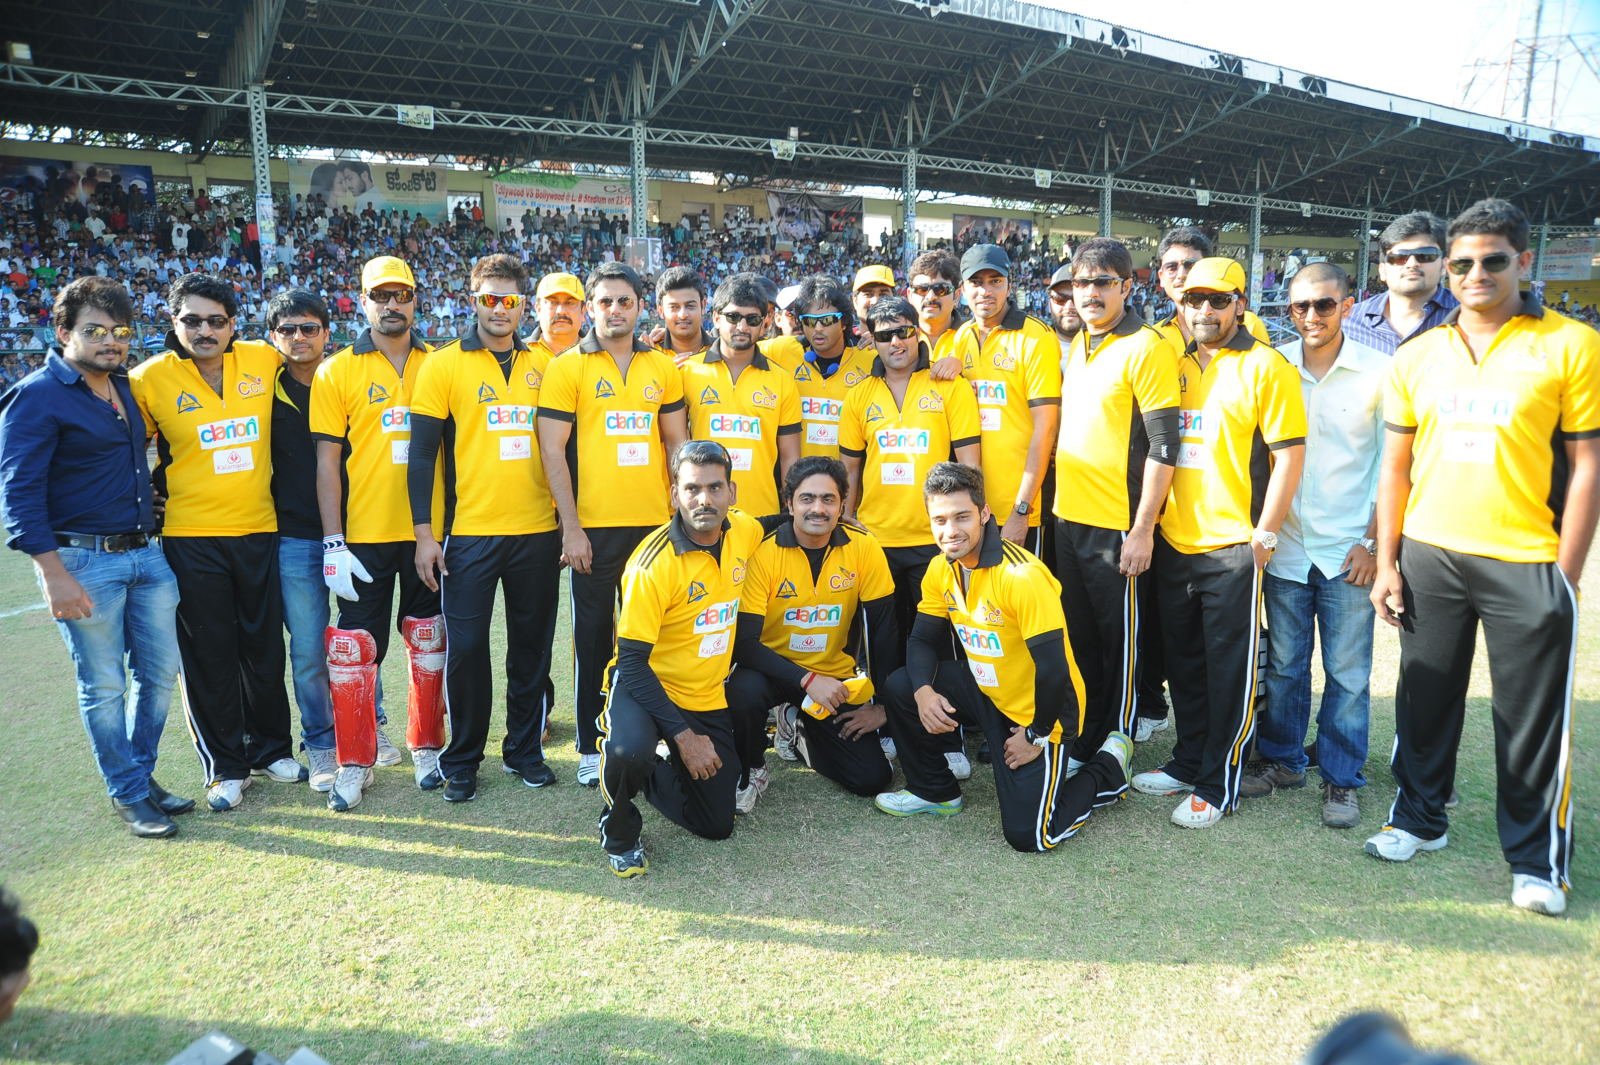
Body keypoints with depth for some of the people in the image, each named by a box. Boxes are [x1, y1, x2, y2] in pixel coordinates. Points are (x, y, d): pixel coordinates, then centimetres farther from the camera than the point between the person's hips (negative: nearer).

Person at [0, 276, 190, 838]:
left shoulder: (123, 387, 12)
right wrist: (54, 575, -19)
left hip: (146, 555, 7)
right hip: (84, 562, -7)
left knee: (161, 672, 11)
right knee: (104, 686, 4)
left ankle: (141, 774, 29)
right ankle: (128, 795, 19)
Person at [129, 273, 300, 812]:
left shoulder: (265, 360, -1)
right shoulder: (150, 378, -6)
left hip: (259, 530, 2)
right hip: (191, 538, -2)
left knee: (265, 649, 13)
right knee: (209, 656, 6)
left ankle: (270, 748, 31)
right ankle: (225, 766, 21)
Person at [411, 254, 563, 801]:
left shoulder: (545, 363, 7)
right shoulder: (443, 365, -1)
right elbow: (422, 452, -1)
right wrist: (424, 531, -6)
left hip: (538, 530, 3)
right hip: (470, 531, -2)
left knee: (532, 644, 11)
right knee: (466, 648, 2)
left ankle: (525, 748, 26)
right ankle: (461, 760, 18)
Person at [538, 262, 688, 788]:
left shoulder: (663, 366, 9)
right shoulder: (567, 366, -1)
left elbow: (677, 443, 13)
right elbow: (552, 450, -5)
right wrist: (571, 527, -10)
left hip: (654, 523, 3)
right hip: (595, 527, -3)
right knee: (594, 636, 6)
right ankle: (591, 748, 19)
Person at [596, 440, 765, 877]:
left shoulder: (745, 532, -6)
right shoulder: (654, 563, -24)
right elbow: (631, 662, -21)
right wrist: (683, 736, -25)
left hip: (708, 698, 6)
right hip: (645, 686, -5)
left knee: (716, 825, 9)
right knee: (630, 753, -39)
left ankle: (647, 774, 37)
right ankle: (619, 834, -4)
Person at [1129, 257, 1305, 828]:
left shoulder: (1264, 367, -6)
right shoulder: (1174, 365, 11)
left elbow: (1289, 455, -9)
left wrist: (1264, 534, -13)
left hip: (1232, 546, -6)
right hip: (1173, 543, 6)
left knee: (1229, 670, 3)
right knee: (1183, 662, 16)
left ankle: (1218, 786, 14)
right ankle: (1187, 763, 30)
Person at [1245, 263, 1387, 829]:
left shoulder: (1378, 372, -3)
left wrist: (1374, 540, -5)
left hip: (1349, 551, -2)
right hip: (1285, 547, 2)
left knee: (1347, 671, 6)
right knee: (1283, 664, 11)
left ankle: (1341, 778, 20)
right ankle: (1281, 759, 28)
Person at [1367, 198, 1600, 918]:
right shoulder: (1418, 356, 7)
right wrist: (1386, 562, 5)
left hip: (1526, 562, -3)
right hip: (1428, 555, 3)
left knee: (1533, 719, 5)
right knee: (1425, 699, 14)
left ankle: (1537, 860, 22)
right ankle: (1419, 818, 32)